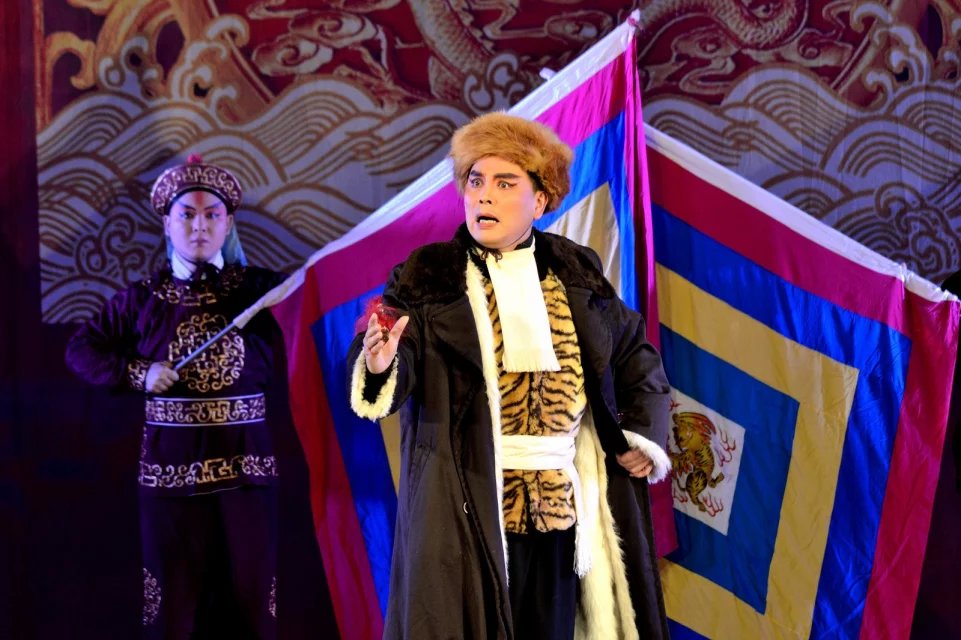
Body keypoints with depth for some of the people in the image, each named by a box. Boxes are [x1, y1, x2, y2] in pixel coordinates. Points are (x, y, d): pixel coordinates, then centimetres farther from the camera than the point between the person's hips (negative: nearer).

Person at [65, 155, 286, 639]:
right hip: (171, 464, 0)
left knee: (249, 592, 4)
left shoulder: (258, 288, 2)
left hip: (245, 463, 0)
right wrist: (137, 372, -5)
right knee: (175, 598, 6)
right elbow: (80, 350, 9)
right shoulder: (144, 298, 4)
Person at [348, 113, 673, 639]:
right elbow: (399, 367, -12)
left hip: (560, 502, 3)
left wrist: (643, 434, 8)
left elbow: (636, 351, 19)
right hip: (469, 507, -3)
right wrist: (380, 365, -35)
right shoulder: (428, 275, 0)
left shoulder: (576, 273, 9)